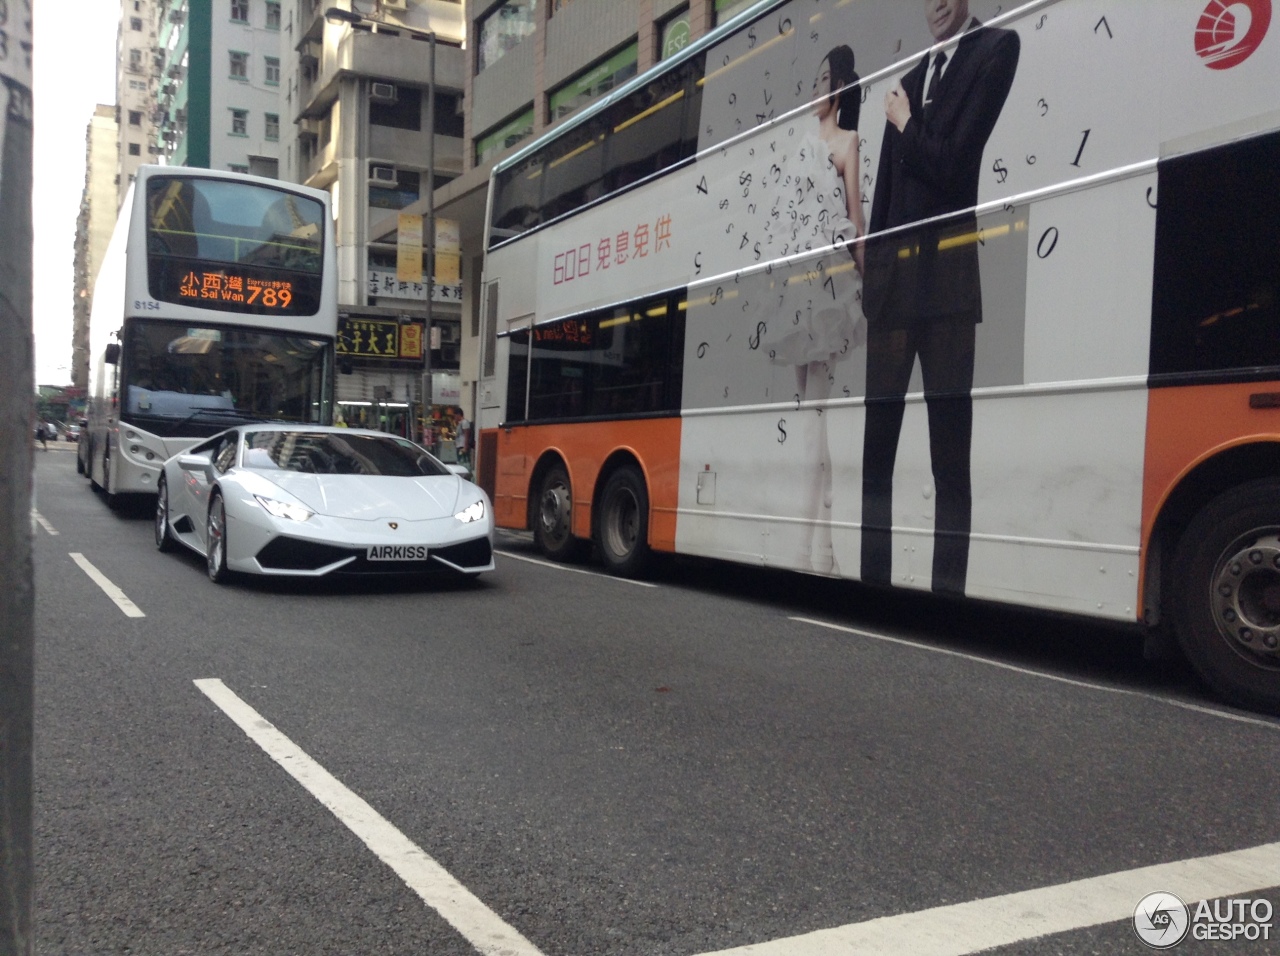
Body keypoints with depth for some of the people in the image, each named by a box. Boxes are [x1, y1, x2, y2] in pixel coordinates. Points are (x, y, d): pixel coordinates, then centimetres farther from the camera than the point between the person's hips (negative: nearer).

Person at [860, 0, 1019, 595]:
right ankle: (872, 579, 14)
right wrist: (869, 275, 12)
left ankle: (949, 589, 0)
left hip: (946, 274, -6)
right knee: (874, 446, 6)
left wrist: (905, 128, 7)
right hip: (890, 275, 6)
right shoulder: (908, 80, 23)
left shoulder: (997, 49, 4)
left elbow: (953, 166, -8)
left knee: (950, 450, -5)